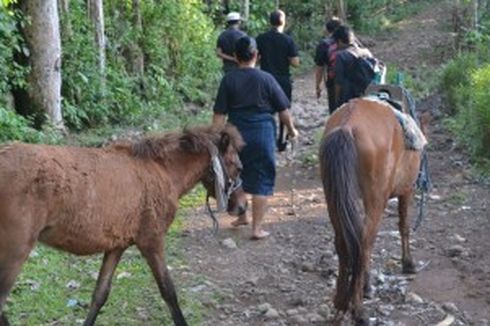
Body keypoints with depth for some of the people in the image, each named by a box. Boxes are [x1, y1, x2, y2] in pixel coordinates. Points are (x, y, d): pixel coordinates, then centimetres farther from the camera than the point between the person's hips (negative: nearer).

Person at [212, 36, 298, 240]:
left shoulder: (228, 80, -4)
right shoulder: (266, 79, -6)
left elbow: (219, 113, -5)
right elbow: (282, 109, -1)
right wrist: (291, 129, 14)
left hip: (236, 134, 2)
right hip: (262, 134, -2)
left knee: (238, 176, 21)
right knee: (262, 180, 5)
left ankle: (241, 216, 37)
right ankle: (257, 228, 5)